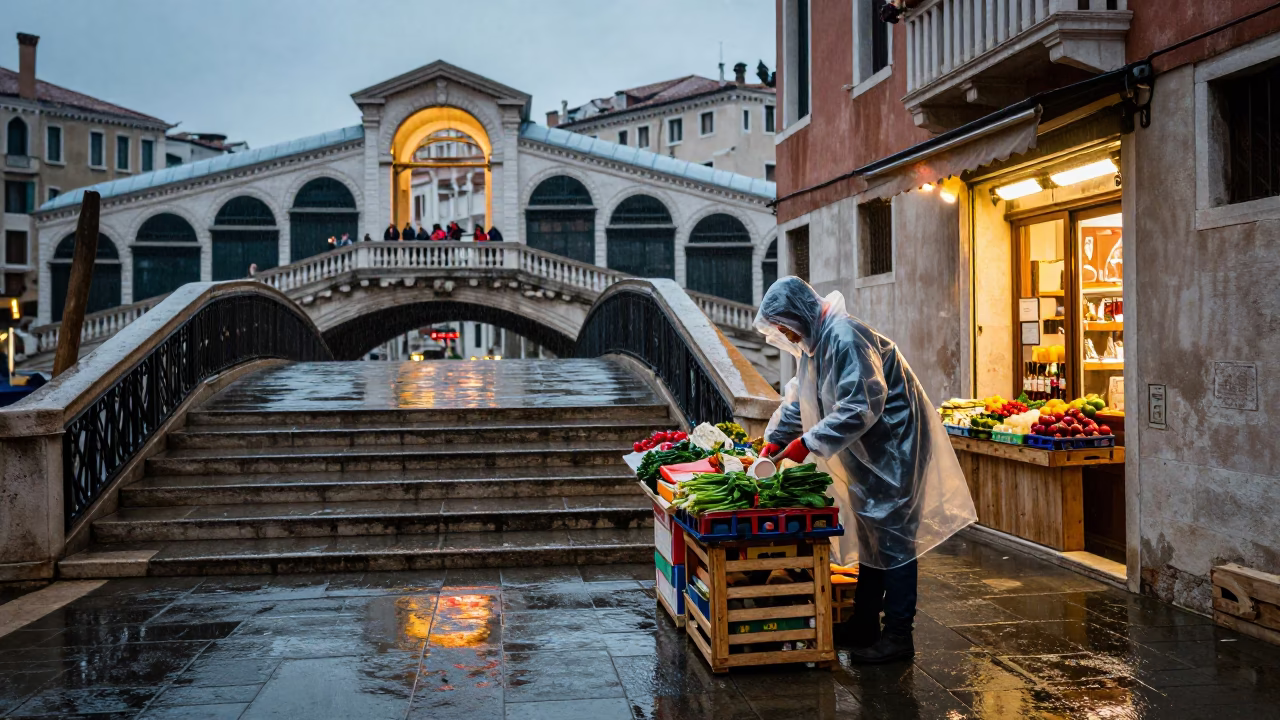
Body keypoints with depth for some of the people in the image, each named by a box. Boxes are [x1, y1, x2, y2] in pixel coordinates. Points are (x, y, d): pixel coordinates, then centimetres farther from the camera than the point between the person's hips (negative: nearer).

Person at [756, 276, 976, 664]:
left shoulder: (846, 338, -24)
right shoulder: (811, 344, 9)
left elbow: (860, 408, -29)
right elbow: (798, 402, 19)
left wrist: (809, 442, -28)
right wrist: (773, 442, 9)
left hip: (895, 445, -10)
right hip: (866, 452, 10)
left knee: (892, 535, -6)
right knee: (869, 533, 16)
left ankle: (898, 635, 1)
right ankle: (864, 625, 26)